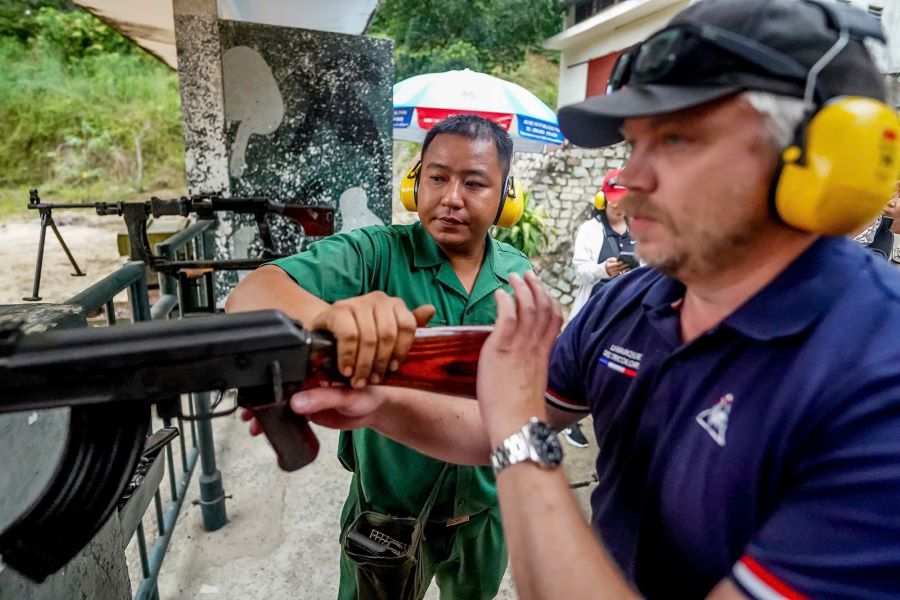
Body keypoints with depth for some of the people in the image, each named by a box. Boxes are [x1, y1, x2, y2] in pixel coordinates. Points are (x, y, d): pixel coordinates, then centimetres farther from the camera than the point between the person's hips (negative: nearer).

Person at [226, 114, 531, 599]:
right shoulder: (373, 254, -19)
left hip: (487, 511, 4)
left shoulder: (520, 276, -7)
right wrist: (326, 314, -53)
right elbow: (250, 297, -32)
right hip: (387, 514, -3)